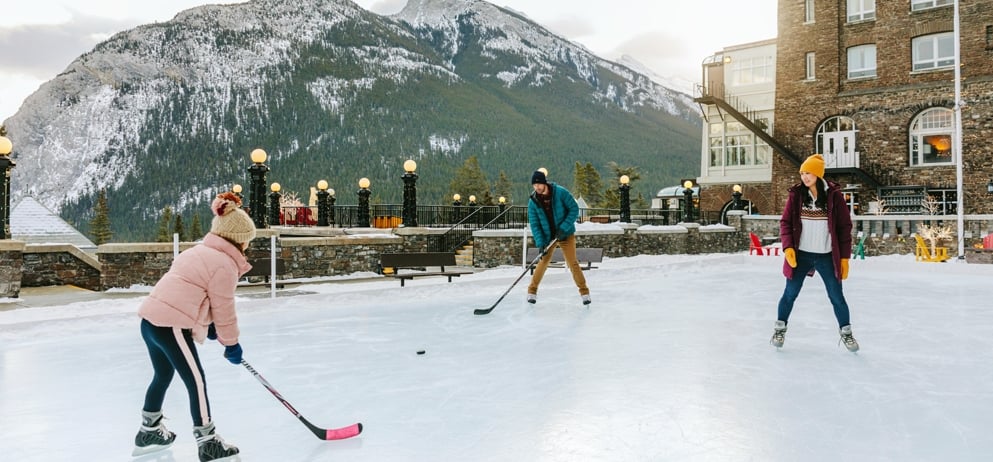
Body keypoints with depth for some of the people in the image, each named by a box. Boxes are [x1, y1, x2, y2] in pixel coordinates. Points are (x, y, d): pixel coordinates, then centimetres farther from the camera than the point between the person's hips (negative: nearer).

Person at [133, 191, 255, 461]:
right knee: (196, 382, -1)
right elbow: (223, 308, -7)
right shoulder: (225, 264, -11)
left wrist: (211, 327, 24)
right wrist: (231, 343, 4)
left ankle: (149, 431, 43)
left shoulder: (199, 251, 19)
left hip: (151, 319, 10)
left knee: (163, 375, 26)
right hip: (172, 326, -10)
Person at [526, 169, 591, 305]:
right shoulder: (533, 202, -9)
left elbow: (574, 209, -13)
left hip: (566, 235, -2)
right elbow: (534, 224, -8)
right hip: (548, 237, 2)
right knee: (543, 262, -1)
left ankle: (584, 290, 10)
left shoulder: (560, 192, -17)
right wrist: (540, 243, -19)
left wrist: (564, 228, -20)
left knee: (572, 263, -4)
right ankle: (532, 290, 15)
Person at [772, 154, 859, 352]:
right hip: (800, 255, 1)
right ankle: (780, 328, 27)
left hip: (827, 256, -1)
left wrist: (845, 257, -3)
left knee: (837, 296, 8)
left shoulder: (834, 195, -5)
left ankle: (846, 332, 28)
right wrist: (788, 247, -12)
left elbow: (845, 227, -1)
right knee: (790, 293, 8)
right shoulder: (796, 194, -2)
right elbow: (785, 222, 1)